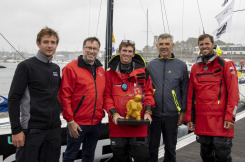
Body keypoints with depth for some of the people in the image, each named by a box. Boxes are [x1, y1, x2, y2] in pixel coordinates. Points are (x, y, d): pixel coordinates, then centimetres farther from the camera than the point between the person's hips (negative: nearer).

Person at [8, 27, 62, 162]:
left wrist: (59, 109, 11)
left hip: (54, 129, 6)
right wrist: (16, 130, -14)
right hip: (32, 129, -6)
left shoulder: (56, 68, 12)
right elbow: (13, 99, -10)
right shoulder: (26, 66, -6)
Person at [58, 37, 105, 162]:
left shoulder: (101, 70, 10)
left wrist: (101, 113, 8)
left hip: (96, 123, 6)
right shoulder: (71, 68, -10)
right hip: (77, 123, -6)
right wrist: (70, 121, -15)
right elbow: (64, 96, -13)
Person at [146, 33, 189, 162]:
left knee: (170, 148, 12)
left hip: (172, 114, -1)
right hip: (153, 114, 1)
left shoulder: (181, 66, 3)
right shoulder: (150, 65, 6)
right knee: (151, 147, 8)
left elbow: (185, 91, 4)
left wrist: (183, 112, -1)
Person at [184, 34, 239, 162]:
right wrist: (189, 117, 9)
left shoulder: (226, 64, -1)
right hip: (201, 118, 5)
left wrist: (230, 117, -14)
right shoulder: (195, 67, 13)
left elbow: (233, 92, -7)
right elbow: (190, 94, 13)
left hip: (220, 119, -4)